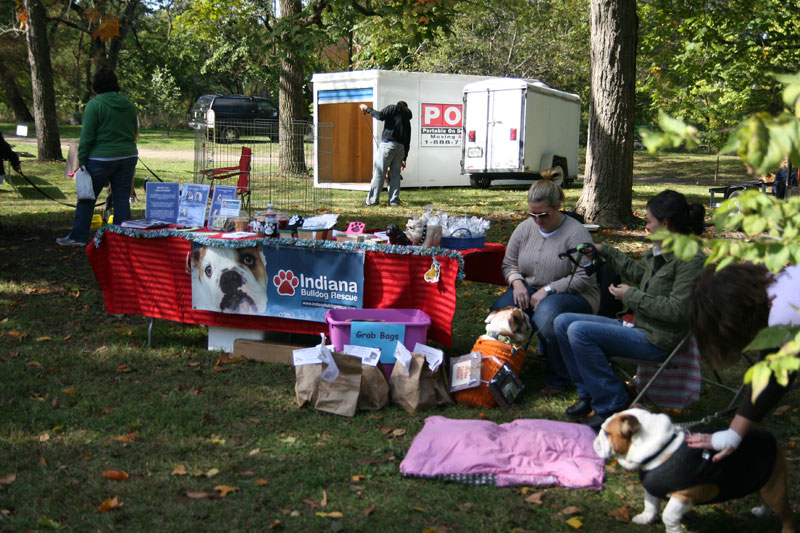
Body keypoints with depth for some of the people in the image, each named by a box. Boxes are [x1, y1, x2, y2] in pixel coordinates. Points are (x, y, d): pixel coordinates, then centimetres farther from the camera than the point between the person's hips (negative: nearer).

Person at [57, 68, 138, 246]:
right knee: (122, 198, 8)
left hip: (102, 158, -5)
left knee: (87, 198, 6)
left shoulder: (95, 104, -9)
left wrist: (81, 160, -7)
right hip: (128, 156, 5)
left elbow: (87, 136, -11)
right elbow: (135, 132, 14)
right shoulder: (128, 104, 7)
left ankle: (78, 236, 12)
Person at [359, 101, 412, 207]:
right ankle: (394, 200, 4)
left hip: (388, 144, -5)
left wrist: (367, 109, 4)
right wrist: (404, 159, 23)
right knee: (395, 174, 9)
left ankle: (372, 200, -6)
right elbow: (407, 141, 22)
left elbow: (380, 116, -9)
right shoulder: (407, 120, 26)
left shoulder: (392, 108, 11)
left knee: (379, 172, -4)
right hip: (401, 147, 6)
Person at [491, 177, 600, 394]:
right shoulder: (525, 228, 5)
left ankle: (559, 380, -19)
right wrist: (517, 282, -7)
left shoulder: (576, 233, -12)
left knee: (546, 312, -39)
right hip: (529, 291, 5)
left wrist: (548, 289, -20)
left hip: (574, 296, -5)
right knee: (500, 309, -26)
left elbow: (585, 278, -17)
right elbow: (508, 264, 15)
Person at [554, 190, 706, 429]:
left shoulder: (691, 259, -17)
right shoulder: (659, 251, 10)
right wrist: (604, 251, 34)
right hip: (639, 326, 10)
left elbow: (677, 310, -23)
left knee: (579, 331, -25)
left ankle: (610, 405, -13)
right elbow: (638, 270, 31)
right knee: (563, 322, 2)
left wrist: (632, 296, -16)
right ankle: (589, 394, 7)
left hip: (658, 340, -10)